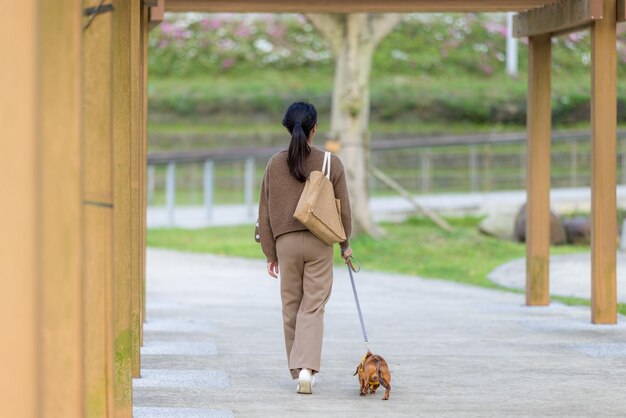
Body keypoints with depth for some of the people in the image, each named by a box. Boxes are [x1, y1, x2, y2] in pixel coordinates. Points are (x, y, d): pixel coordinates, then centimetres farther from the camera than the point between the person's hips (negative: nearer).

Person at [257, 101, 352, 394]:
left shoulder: (275, 164, 1)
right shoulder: (331, 163, -4)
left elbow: (265, 212, 4)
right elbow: (343, 208, 1)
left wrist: (270, 253, 12)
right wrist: (345, 244, 16)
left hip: (285, 242, 1)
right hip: (319, 243, -1)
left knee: (291, 308, 12)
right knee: (313, 308, 0)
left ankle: (298, 371, 18)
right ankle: (307, 369, -16)